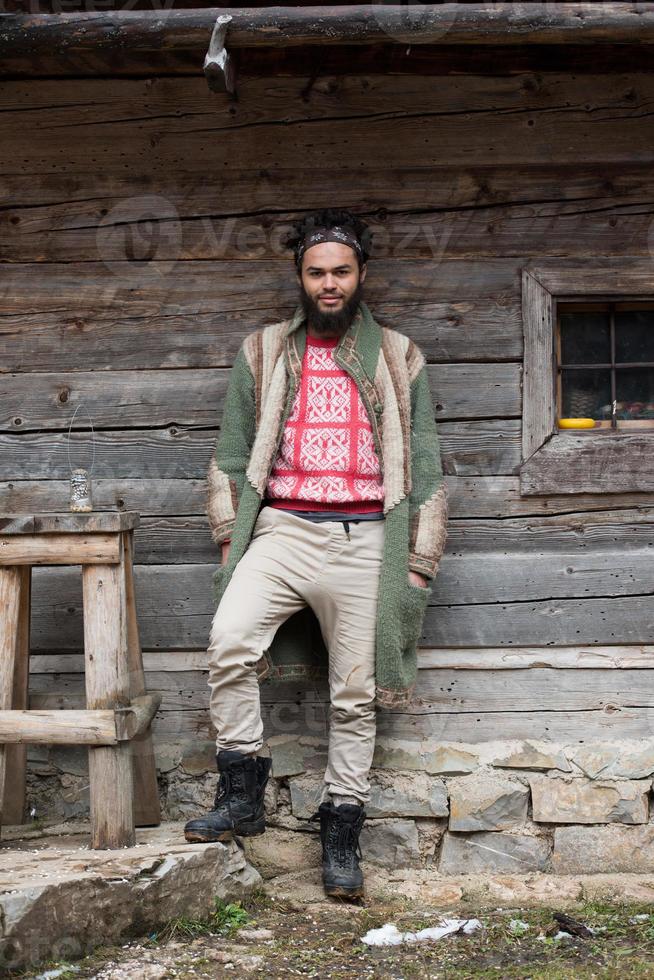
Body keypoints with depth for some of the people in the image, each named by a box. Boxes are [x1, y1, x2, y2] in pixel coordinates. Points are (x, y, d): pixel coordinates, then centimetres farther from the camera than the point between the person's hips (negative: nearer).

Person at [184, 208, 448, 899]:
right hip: (282, 529, 0)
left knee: (355, 695, 1)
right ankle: (241, 796, -12)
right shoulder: (262, 353, 14)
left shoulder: (397, 358, 13)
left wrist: (421, 559, 4)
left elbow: (425, 466, 11)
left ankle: (340, 833, 13)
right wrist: (230, 533, 4)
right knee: (229, 642, -24)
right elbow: (231, 453, 15)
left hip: (364, 538, 0)